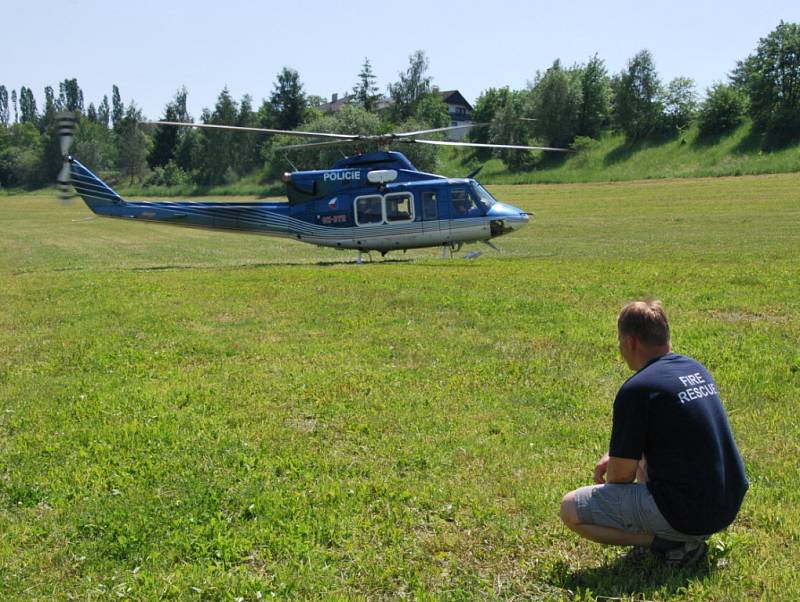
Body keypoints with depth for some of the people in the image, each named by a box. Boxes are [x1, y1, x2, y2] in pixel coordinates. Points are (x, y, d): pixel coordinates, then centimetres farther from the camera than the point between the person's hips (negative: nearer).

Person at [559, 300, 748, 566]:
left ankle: (672, 542, -6)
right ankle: (686, 532, 13)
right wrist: (615, 455, 18)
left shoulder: (636, 390, -18)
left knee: (571, 508, -2)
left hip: (687, 514, -8)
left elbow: (621, 475, -11)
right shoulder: (696, 369, 9)